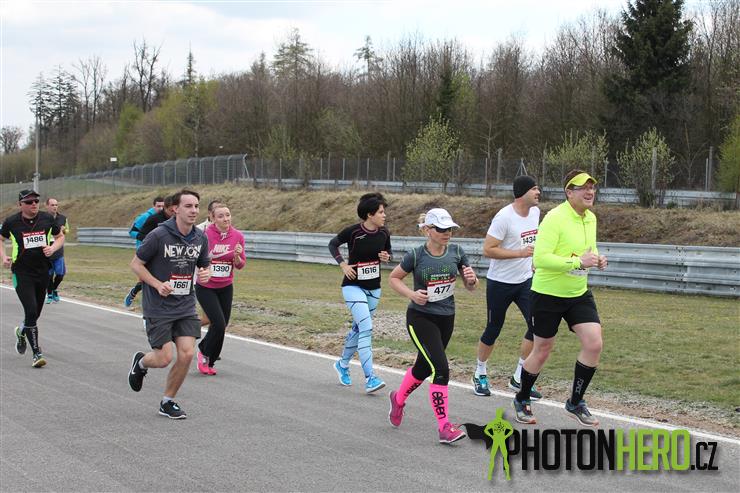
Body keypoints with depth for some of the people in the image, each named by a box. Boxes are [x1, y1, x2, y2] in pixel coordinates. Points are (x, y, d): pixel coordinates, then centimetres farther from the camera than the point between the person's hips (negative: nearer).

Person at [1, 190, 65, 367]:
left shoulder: (47, 219, -1)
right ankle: (37, 353, -7)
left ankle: (22, 331, 49)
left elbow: (60, 236, 14)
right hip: (21, 273, -3)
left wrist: (53, 248, -6)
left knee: (36, 313, 14)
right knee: (31, 311, -15)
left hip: (43, 272, 4)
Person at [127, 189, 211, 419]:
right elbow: (136, 264, -7)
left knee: (187, 354, -6)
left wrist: (206, 274, -8)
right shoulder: (159, 235, -16)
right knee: (164, 358, -6)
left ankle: (168, 401, 14)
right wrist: (158, 285, -19)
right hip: (158, 307, -5)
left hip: (186, 306, 5)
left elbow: (204, 266, 17)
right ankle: (140, 362, 31)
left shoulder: (200, 238, 1)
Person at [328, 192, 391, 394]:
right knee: (366, 328, -18)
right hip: (353, 286, -6)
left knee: (358, 328, 18)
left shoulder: (383, 233, -3)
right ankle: (370, 379, -21)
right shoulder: (353, 231, -16)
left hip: (374, 288, 6)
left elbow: (388, 251, 15)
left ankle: (342, 364, 40)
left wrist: (387, 257, -8)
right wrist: (343, 265, -11)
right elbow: (333, 244, 0)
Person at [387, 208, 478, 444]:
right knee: (440, 368, -17)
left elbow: (471, 287, 4)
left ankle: (398, 399, 48)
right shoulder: (416, 255, -13)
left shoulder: (456, 252, -3)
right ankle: (444, 427, -13)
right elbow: (394, 278, 2)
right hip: (420, 318, -5)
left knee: (423, 367, 20)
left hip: (446, 318, 5)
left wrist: (471, 279, -20)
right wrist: (412, 294, -15)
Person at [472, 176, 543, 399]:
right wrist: (520, 253, -25)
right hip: (500, 282, -6)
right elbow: (488, 250, -21)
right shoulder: (504, 217, -20)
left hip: (525, 280, 6)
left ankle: (518, 379, 6)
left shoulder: (535, 212, 4)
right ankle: (480, 374, 28)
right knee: (493, 330, 6)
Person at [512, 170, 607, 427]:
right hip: (548, 294, -6)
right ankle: (522, 401, 30)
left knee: (594, 343, -8)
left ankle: (576, 403, 10)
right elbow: (540, 258, -28)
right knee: (542, 350, 6)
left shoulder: (591, 218, 4)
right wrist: (578, 262, -32)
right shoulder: (555, 218, -21)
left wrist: (597, 259, -1)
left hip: (579, 293, 6)